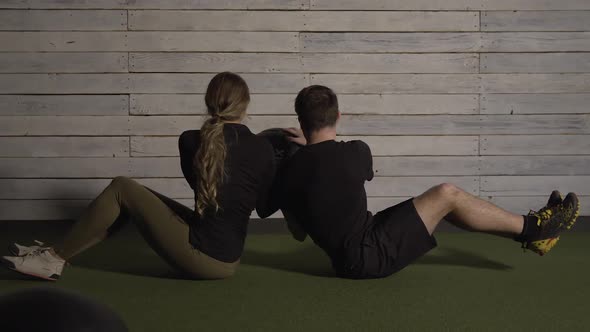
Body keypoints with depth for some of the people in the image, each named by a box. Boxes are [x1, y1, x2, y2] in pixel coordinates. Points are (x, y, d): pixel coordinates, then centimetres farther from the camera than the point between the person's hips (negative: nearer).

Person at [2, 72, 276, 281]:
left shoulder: (191, 141, -7)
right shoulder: (262, 148, -1)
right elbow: (264, 208, 10)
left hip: (202, 256, -5)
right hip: (227, 258, 5)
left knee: (121, 189, 4)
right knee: (133, 198, 19)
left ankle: (54, 259, 10)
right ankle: (59, 251, 23)